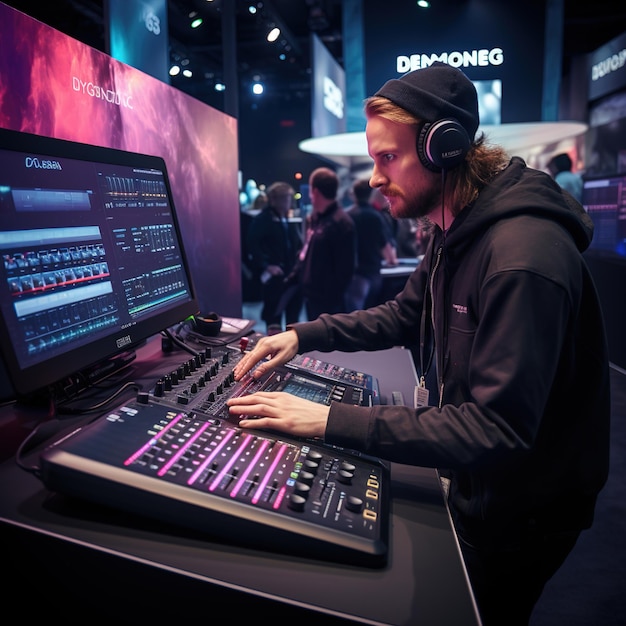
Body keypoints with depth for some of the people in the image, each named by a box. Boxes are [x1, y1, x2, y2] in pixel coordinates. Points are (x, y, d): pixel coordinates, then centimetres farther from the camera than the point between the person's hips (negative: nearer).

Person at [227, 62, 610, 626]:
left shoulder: (522, 256, -33)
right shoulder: (457, 233, 0)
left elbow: (495, 429, -35)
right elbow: (404, 316, 10)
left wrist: (333, 422, -35)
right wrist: (303, 335, -2)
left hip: (519, 516, -8)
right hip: (474, 486, 8)